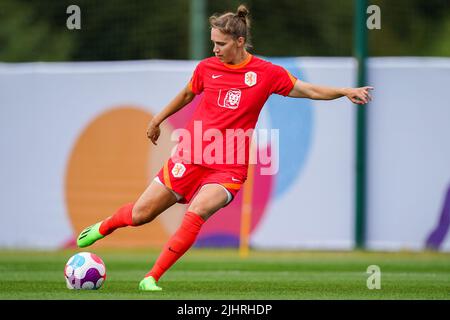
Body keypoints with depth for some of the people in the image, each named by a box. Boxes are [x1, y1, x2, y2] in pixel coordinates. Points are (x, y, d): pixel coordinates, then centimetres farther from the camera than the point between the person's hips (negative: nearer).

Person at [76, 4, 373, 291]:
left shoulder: (266, 73, -4)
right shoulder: (207, 68, 3)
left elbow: (309, 90, 2)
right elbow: (187, 94, 23)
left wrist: (344, 91, -11)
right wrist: (157, 120, 32)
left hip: (227, 168, -2)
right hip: (190, 157, 2)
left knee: (198, 211, -29)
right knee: (140, 215, 6)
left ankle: (152, 278, -22)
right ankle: (104, 226, 41)